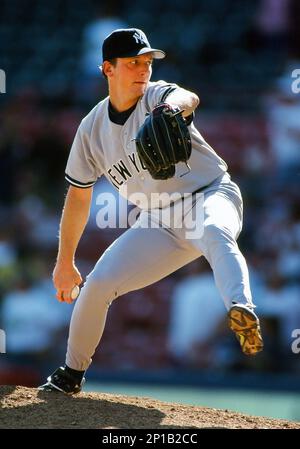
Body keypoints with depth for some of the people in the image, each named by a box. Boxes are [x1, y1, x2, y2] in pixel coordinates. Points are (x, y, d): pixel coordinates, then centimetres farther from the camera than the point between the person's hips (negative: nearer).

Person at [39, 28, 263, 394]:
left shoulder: (157, 95, -10)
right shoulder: (93, 128, 3)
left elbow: (188, 98, -37)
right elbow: (78, 196, 12)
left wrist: (170, 110, -63)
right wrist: (64, 263, 14)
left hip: (210, 196, -4)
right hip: (159, 222, 4)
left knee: (216, 234, -39)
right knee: (98, 283, -5)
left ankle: (242, 311, -66)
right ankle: (71, 373, 18)